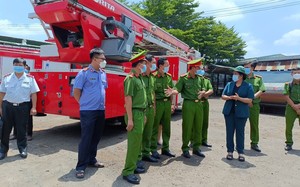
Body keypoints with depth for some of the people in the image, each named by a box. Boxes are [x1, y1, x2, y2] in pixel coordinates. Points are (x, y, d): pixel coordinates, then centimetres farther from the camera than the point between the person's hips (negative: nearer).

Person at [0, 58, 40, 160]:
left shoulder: (30, 78, 2)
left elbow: (33, 94, 0)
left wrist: (33, 107, -5)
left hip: (23, 106, -2)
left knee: (21, 129, 6)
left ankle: (22, 149, 19)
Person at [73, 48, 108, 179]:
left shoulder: (103, 74, 10)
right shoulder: (84, 73, -10)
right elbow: (76, 91, -7)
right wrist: (85, 104, 0)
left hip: (101, 111, 7)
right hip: (88, 111, -6)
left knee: (96, 137, 15)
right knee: (86, 139, -3)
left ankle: (92, 160, 31)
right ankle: (81, 166, 8)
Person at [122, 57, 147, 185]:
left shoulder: (140, 78, 15)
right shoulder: (130, 78, -14)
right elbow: (128, 99, -19)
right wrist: (130, 119, -21)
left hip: (141, 113, 9)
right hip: (135, 113, -9)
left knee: (138, 141, 15)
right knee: (134, 142, -6)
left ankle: (133, 165, 28)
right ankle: (128, 172, 3)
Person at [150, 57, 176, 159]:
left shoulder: (169, 76, 11)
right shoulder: (154, 77, -11)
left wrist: (172, 103, 11)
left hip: (167, 103, 7)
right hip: (158, 103, -6)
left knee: (166, 127, 13)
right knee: (155, 127, 3)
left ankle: (165, 148, 26)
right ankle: (153, 149, 15)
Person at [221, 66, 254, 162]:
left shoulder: (248, 86, 0)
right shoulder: (229, 84, 10)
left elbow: (250, 100, -7)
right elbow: (223, 96, 8)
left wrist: (239, 98, -21)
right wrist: (229, 97, -13)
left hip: (241, 113, -3)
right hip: (229, 112, 3)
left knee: (240, 132, 4)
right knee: (229, 132, 6)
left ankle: (240, 152, 15)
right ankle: (230, 151, 16)